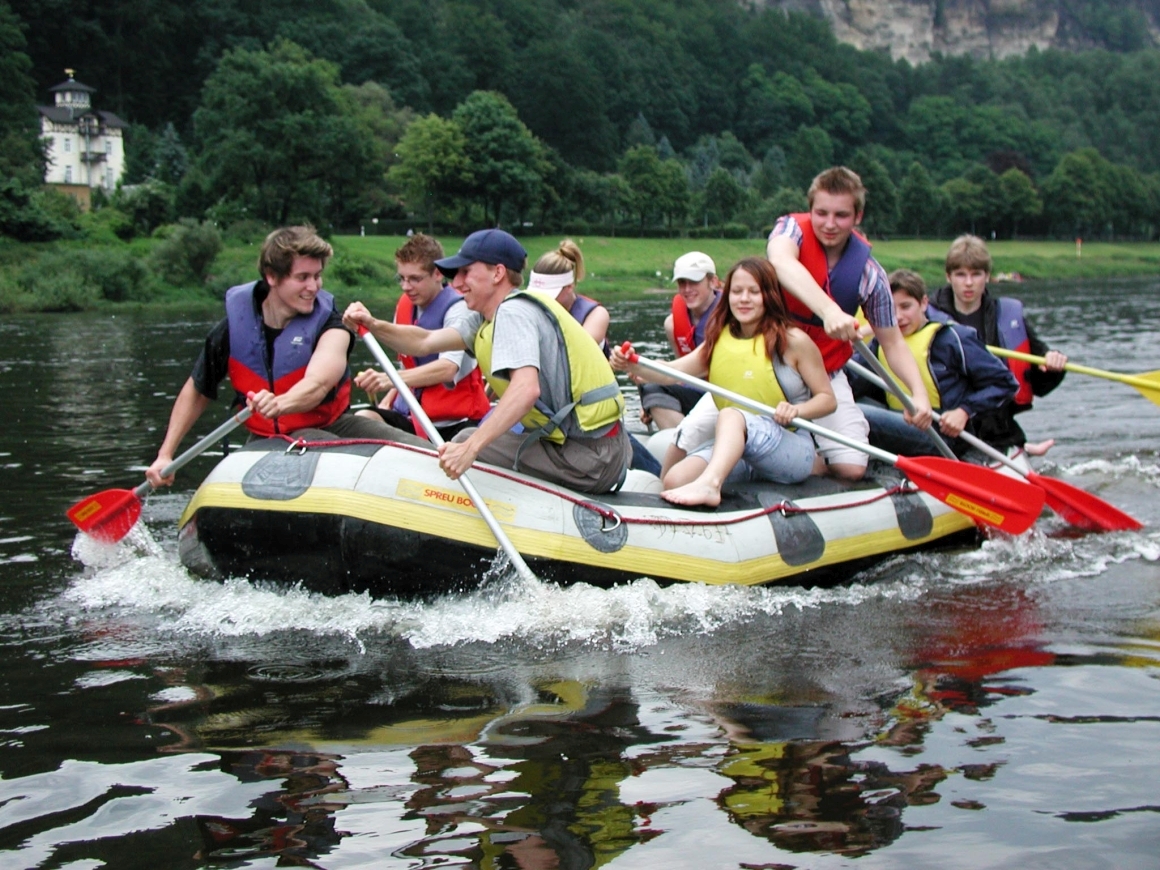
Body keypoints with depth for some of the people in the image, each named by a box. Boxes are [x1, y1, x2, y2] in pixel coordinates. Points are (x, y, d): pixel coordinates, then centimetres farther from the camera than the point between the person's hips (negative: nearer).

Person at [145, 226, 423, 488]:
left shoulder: (329, 325, -10)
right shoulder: (235, 326, -6)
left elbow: (317, 384, -31)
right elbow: (197, 392, 9)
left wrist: (280, 404, -54)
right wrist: (165, 456, 4)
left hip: (334, 423, 1)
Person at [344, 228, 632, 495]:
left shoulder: (513, 312, -14)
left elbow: (526, 389, -30)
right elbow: (425, 342, 13)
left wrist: (470, 448, -36)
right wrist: (374, 326, -2)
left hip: (587, 455, -10)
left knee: (465, 443, -7)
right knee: (470, 441, 20)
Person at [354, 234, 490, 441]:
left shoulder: (458, 308, -13)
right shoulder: (405, 305, 9)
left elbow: (447, 368, -30)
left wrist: (389, 379, -42)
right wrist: (390, 397, 6)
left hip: (454, 422, -7)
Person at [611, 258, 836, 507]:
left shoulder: (792, 341, -2)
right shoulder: (719, 340, 10)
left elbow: (828, 399, 1)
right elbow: (672, 372, -5)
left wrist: (797, 410, -20)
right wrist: (632, 366, -24)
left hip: (792, 450, -5)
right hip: (734, 447, 5)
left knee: (732, 414, -37)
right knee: (675, 479, -25)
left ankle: (709, 484, -58)